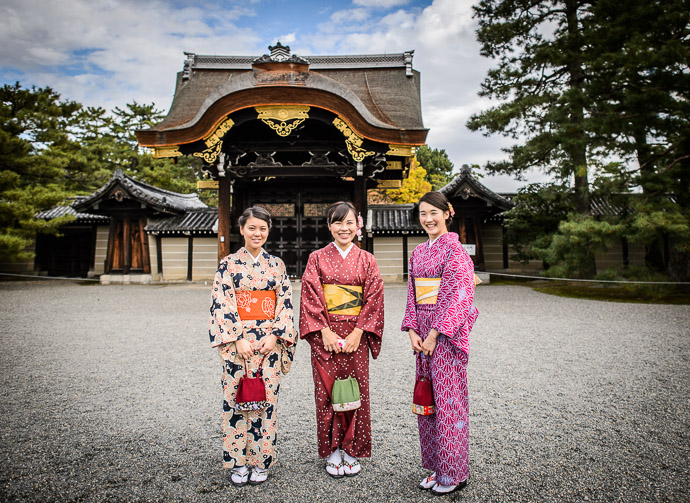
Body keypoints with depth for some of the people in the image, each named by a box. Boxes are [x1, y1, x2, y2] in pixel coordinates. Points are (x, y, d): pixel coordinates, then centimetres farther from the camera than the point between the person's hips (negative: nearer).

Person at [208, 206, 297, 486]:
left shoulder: (276, 265, 7)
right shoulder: (229, 264, 1)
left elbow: (285, 303, 4)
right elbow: (222, 304, -5)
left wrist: (274, 336, -8)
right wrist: (238, 339, -13)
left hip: (269, 340, 1)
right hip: (236, 340, -1)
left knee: (266, 398, 5)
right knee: (236, 397, 4)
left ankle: (261, 461, 21)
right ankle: (238, 462, 20)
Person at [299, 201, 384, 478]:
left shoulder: (366, 260, 4)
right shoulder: (317, 258, 2)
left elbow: (373, 299, -1)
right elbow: (310, 298, -3)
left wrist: (357, 333, -10)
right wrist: (325, 332, -12)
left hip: (356, 334, 1)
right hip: (325, 334, 0)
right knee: (328, 390, 5)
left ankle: (352, 450, 24)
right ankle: (333, 451, 22)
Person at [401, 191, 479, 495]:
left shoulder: (454, 249, -9)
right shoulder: (418, 253, 13)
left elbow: (457, 296, -15)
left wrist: (434, 334, -16)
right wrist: (412, 330, 2)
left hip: (447, 331, -7)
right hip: (424, 333, 7)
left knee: (448, 400, 1)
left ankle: (453, 473, 17)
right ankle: (434, 467, 27)